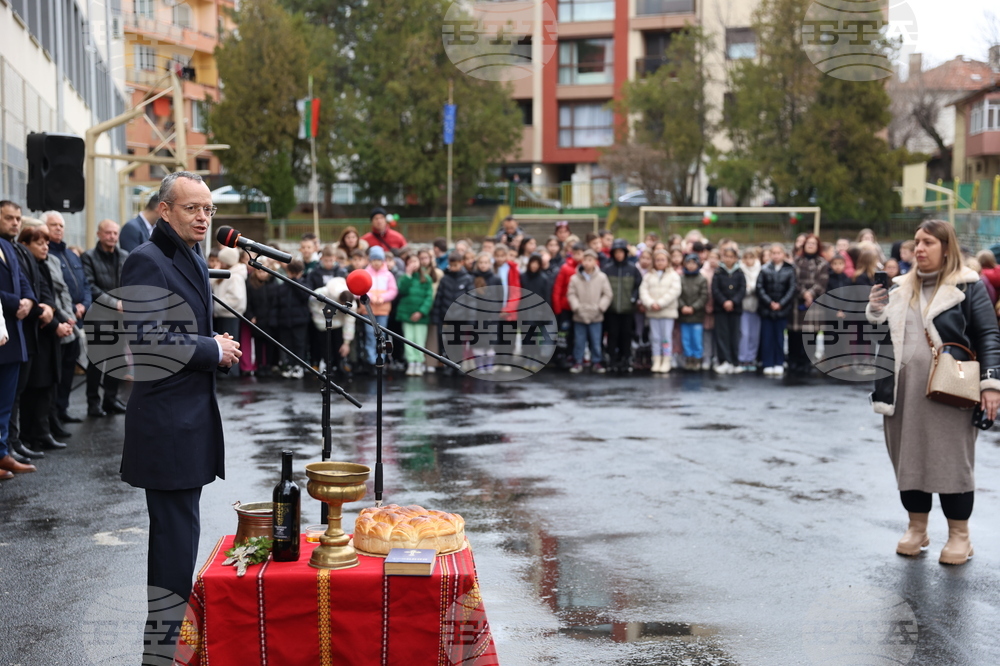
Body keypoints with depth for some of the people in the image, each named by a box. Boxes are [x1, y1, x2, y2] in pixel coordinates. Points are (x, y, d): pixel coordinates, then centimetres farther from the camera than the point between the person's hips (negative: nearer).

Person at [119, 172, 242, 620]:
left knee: (176, 529, 19)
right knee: (177, 533, -5)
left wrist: (221, 348, 7)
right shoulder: (147, 261, -14)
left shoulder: (194, 260, 15)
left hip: (194, 416, 10)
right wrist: (213, 350, -16)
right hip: (167, 424, -10)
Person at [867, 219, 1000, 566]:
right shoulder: (901, 288, 14)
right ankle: (916, 528, 24)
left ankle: (959, 536, 14)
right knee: (908, 458, 9)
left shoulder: (968, 287, 0)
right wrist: (874, 311, -2)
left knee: (952, 460, 1)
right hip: (904, 390, 5)